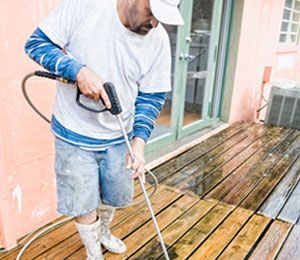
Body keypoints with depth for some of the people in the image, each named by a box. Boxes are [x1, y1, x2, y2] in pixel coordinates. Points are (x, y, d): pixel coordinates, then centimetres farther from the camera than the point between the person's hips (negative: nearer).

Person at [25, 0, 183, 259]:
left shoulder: (158, 39, -10)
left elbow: (152, 97, -4)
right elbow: (36, 43, -11)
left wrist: (139, 142, -15)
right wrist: (80, 71, -27)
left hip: (119, 138, 3)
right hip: (74, 136, -2)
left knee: (112, 196, 22)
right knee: (83, 203, 11)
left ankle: (103, 232, 57)